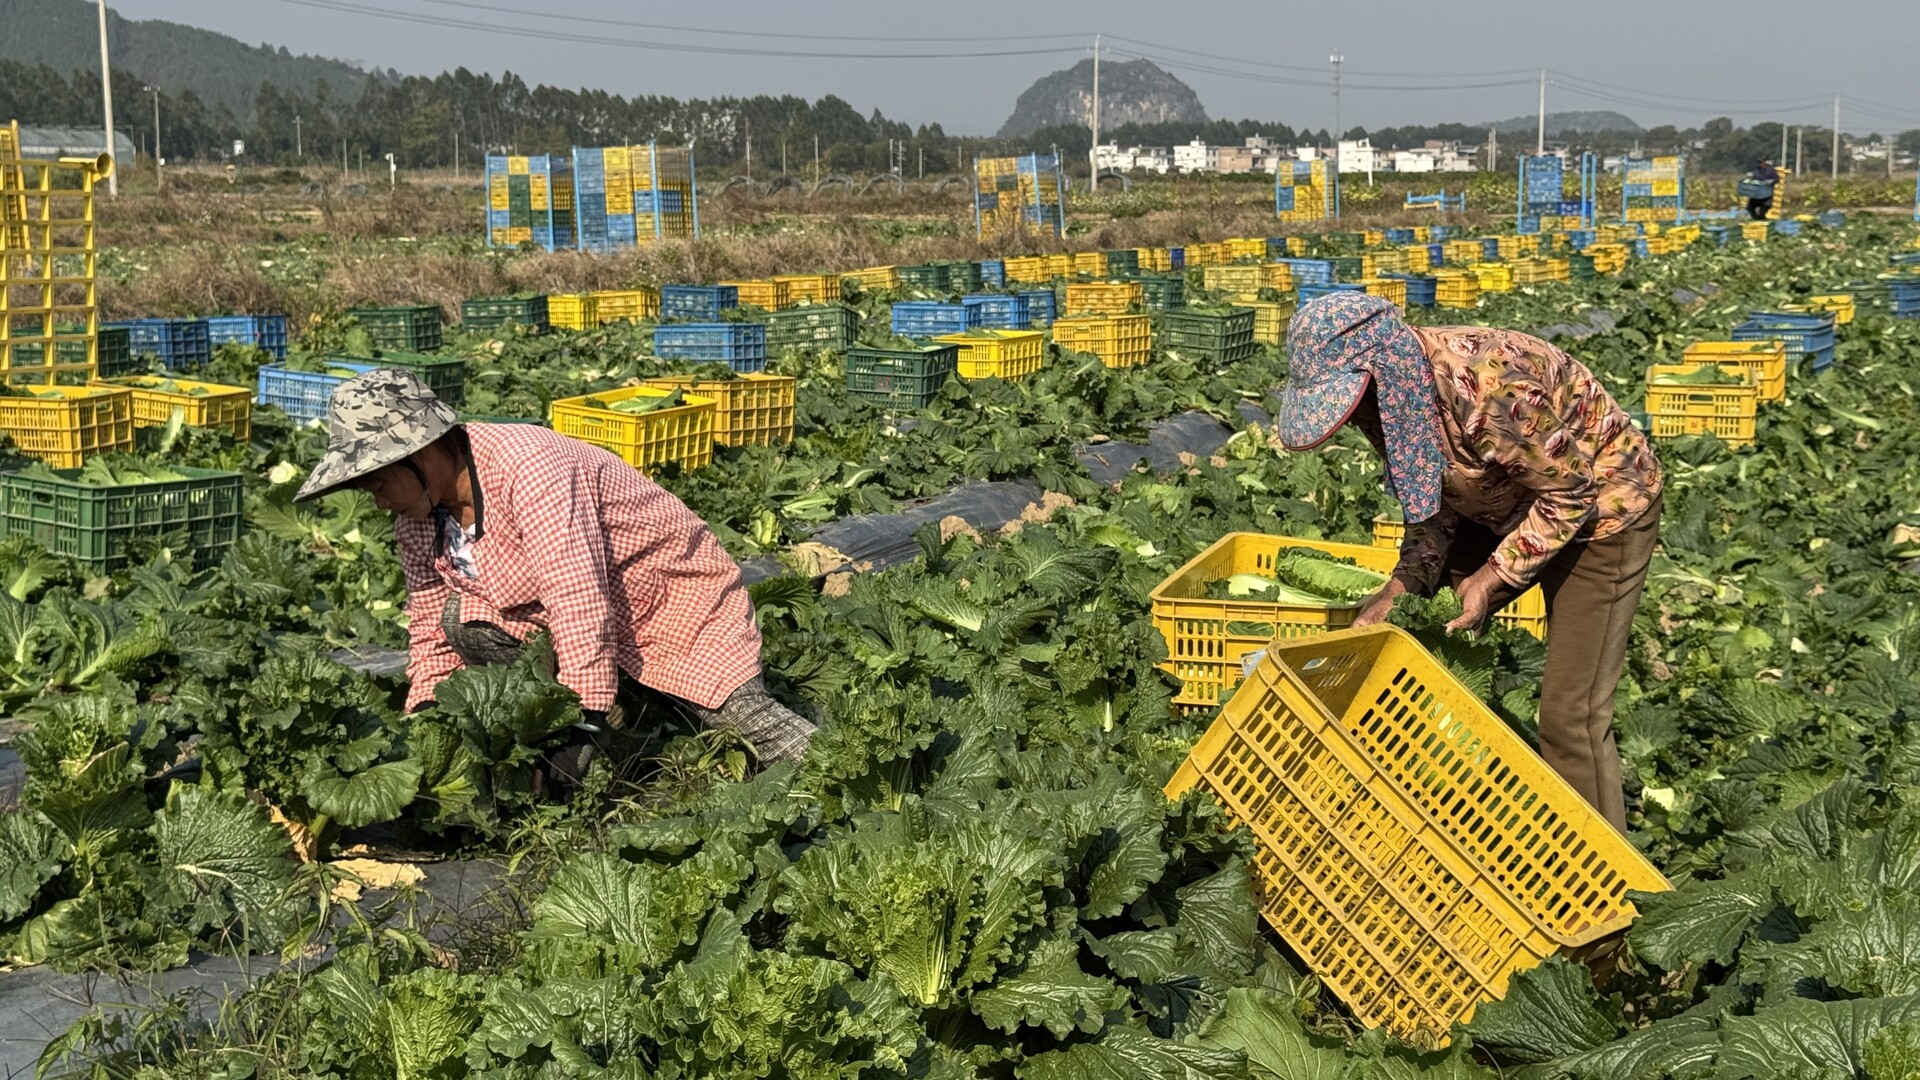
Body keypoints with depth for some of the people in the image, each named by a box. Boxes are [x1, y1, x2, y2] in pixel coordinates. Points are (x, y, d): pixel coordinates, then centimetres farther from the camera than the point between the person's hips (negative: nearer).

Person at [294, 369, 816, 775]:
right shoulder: (417, 517, -7)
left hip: (677, 592, -7)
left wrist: (584, 728, -38)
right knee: (462, 621, -16)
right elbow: (431, 628, 3)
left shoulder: (528, 468, -33)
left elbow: (581, 606, -37)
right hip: (556, 614, 7)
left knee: (746, 720, -14)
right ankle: (620, 704, -3)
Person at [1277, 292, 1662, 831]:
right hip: (1508, 503, 8)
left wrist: (1495, 574, -23)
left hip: (1599, 507, -8)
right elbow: (1434, 496, 1)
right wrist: (1405, 583, -10)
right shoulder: (1395, 388, -12)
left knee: (1571, 714, -11)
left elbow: (1570, 492, -24)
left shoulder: (1488, 387, -37)